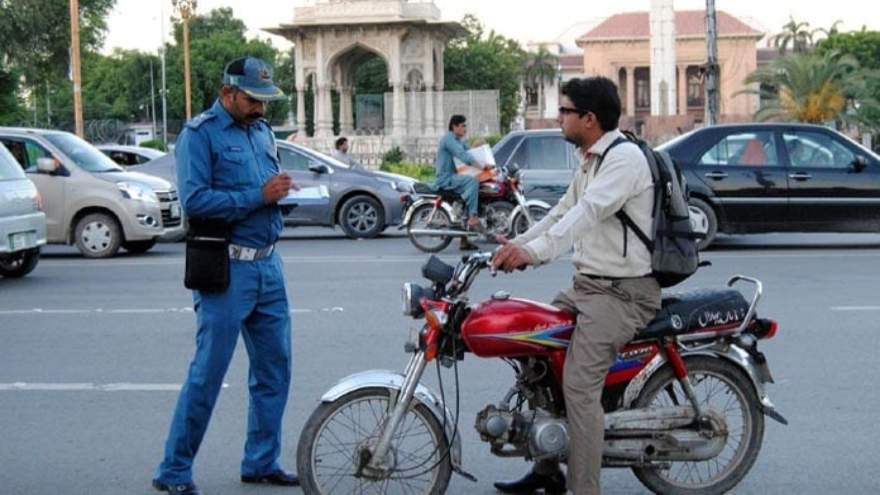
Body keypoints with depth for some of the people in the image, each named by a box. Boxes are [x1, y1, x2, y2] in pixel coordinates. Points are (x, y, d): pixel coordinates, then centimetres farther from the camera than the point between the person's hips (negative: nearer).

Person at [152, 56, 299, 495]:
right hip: (226, 270, -8)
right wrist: (259, 196, -19)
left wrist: (281, 191, 2)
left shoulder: (262, 131, 16)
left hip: (268, 265, 8)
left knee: (274, 369, 11)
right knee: (208, 373, -4)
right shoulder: (200, 134, -8)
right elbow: (194, 200, -19)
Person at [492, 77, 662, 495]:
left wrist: (534, 251, -37)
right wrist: (518, 243, 8)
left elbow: (587, 212, -29)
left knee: (578, 385, -20)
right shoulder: (590, 161, 17)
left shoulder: (624, 157, -16)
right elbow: (563, 212, 20)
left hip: (624, 292, -10)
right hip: (587, 284, 10)